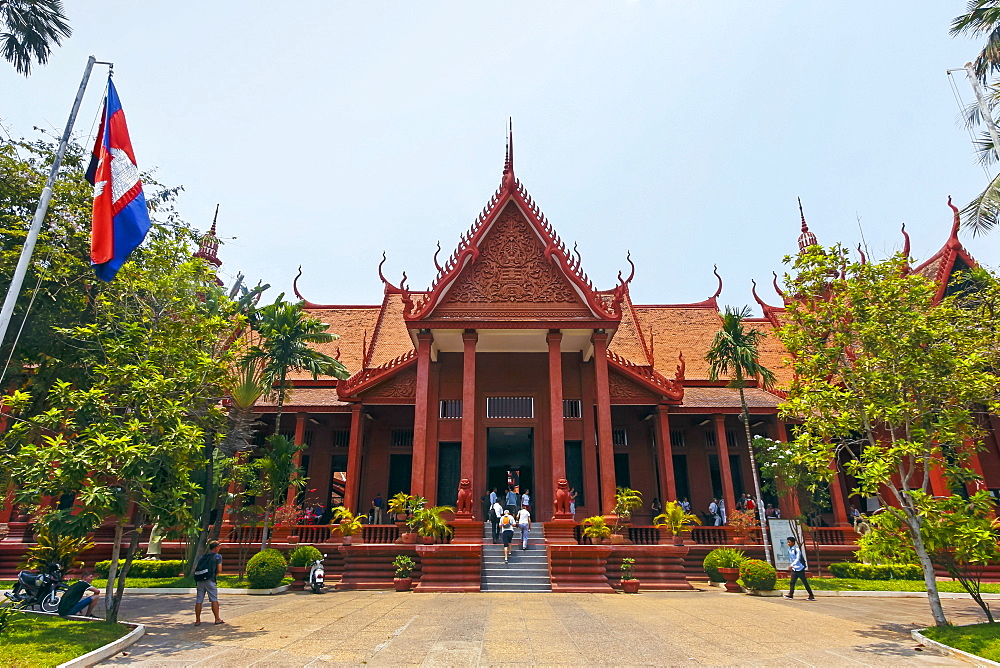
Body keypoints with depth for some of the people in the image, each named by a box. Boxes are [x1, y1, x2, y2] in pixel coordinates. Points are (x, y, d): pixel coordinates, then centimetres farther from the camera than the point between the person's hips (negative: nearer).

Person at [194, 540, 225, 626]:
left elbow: (196, 568, 13)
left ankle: (197, 621, 11)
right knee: (214, 599, 2)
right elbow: (219, 570, -5)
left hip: (200, 580, 6)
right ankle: (217, 619, 6)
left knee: (199, 600, 8)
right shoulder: (218, 556, 2)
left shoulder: (203, 556, 19)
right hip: (210, 580, -5)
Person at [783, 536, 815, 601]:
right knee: (792, 582, -4)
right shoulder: (789, 550, 9)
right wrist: (791, 566, 21)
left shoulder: (797, 549, -14)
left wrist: (791, 565, -32)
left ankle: (811, 596, 9)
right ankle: (791, 594, -8)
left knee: (805, 583, 0)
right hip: (794, 569, 7)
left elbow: (797, 559, -23)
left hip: (800, 568, -7)